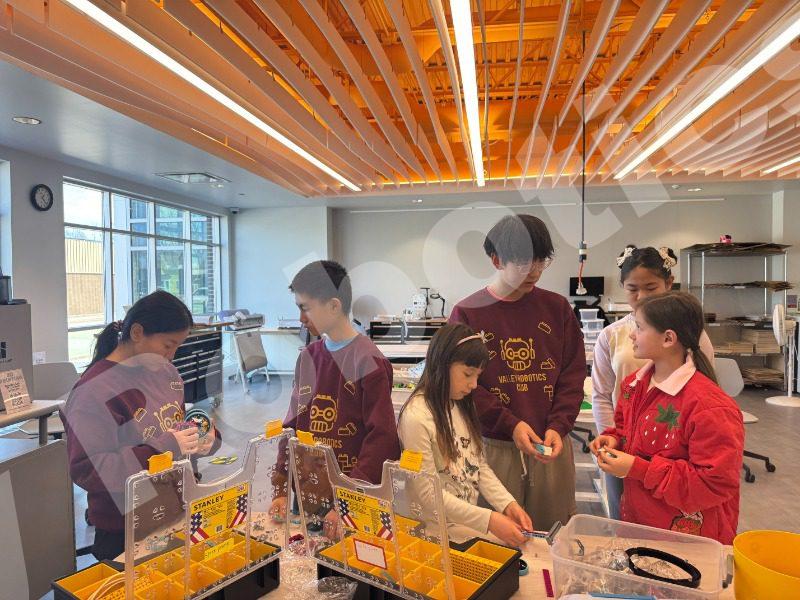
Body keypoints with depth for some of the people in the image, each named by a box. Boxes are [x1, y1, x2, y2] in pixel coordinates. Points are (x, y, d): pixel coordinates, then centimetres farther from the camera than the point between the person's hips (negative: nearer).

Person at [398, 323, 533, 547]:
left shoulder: (463, 405, 5)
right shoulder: (416, 417, -21)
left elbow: (480, 465, 7)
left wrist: (507, 504, -7)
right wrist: (488, 520, -22)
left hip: (470, 517, 7)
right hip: (441, 527, -7)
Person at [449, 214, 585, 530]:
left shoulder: (557, 308, 4)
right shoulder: (468, 313, -3)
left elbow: (573, 374, 4)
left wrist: (558, 426, -9)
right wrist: (510, 424, -14)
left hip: (551, 445, 2)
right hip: (493, 448, -2)